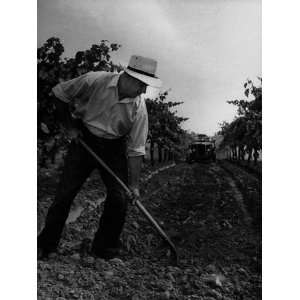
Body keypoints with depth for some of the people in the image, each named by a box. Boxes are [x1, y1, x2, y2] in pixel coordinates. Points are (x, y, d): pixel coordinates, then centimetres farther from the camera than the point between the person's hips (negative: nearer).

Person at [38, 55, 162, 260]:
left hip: (114, 148, 1)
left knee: (120, 197, -8)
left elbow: (136, 150, -13)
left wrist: (133, 185, -15)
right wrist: (70, 126, -6)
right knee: (65, 192, -2)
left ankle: (105, 247, 13)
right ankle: (45, 245, 16)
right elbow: (60, 94, -4)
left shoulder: (139, 108, -17)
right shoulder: (94, 81, -21)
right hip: (83, 139, -1)